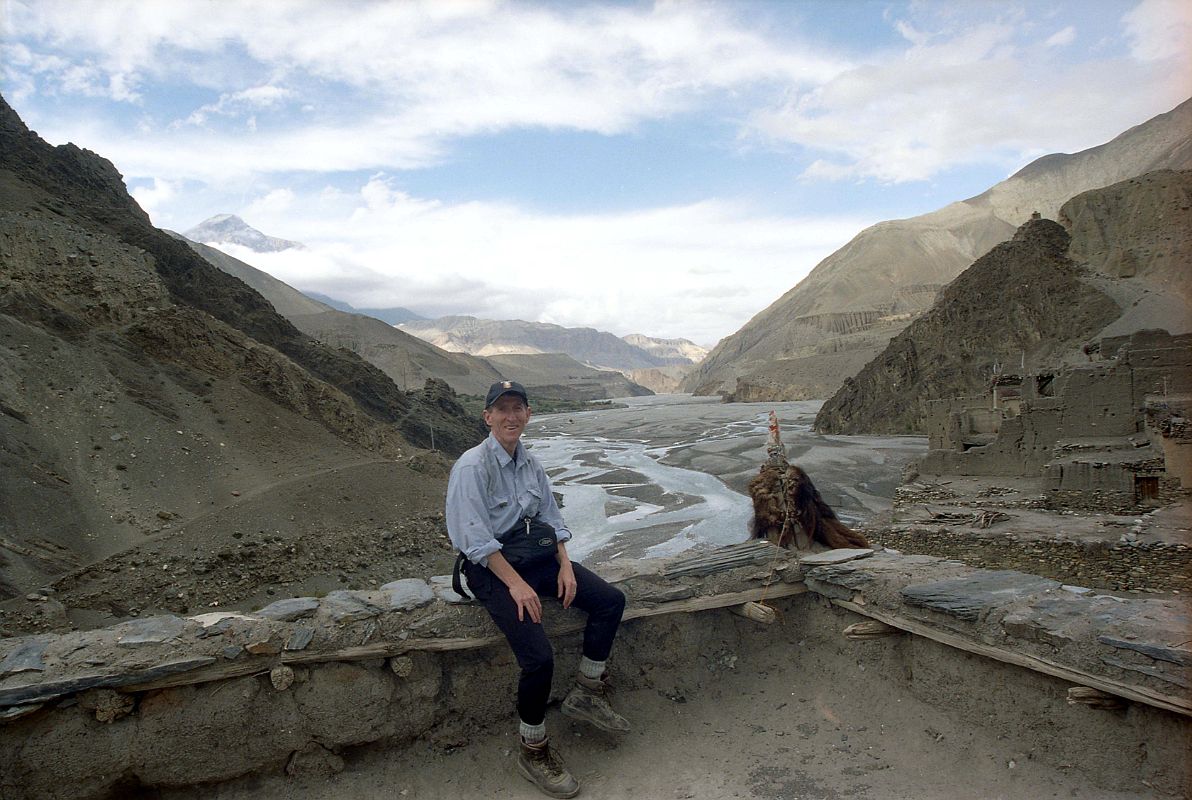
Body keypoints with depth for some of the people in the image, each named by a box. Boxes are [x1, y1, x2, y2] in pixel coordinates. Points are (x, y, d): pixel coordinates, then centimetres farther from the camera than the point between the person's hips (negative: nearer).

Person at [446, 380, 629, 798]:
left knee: (611, 599, -4)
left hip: (537, 555, 8)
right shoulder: (472, 467, -15)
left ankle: (587, 693, 11)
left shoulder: (531, 464, 8)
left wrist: (565, 565, -1)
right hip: (491, 567, -8)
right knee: (539, 656, -22)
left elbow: (552, 518, 12)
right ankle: (533, 749, 2)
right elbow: (476, 538, -20)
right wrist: (516, 583, -23)